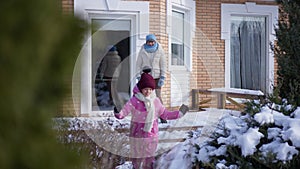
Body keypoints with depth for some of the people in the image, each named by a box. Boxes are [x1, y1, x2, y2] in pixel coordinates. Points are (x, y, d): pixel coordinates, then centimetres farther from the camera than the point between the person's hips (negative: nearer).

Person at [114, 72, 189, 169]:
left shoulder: (155, 100, -3)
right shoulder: (134, 101, -15)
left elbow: (164, 114, 9)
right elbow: (123, 112, -20)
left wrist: (179, 113, 5)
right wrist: (118, 113, -43)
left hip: (152, 135, 4)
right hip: (138, 135, -4)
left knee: (149, 159, 17)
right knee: (137, 159, 7)